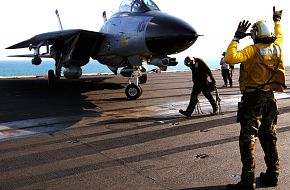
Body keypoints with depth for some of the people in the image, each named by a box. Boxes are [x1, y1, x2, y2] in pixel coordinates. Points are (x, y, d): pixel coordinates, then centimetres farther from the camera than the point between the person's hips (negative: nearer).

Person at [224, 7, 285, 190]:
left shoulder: (253, 50, -14)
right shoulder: (277, 47, 4)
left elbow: (230, 58, -27)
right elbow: (279, 36, 28)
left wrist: (236, 38, -16)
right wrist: (277, 20, 44)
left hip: (253, 99, -6)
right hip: (270, 98, 7)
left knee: (248, 139, -5)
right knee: (269, 137, 17)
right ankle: (272, 175, 25)